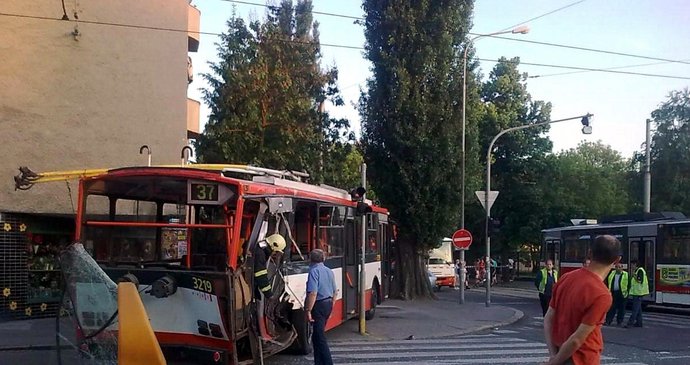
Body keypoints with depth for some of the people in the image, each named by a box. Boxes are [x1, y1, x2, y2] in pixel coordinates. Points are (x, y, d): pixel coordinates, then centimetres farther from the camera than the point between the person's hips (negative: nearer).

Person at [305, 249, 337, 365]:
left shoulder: (314, 271, -14)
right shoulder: (329, 271, 12)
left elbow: (313, 293, -23)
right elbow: (334, 291, 19)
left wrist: (308, 310, -21)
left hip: (319, 305, -9)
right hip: (328, 303, 9)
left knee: (320, 337, -6)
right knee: (317, 336, 17)